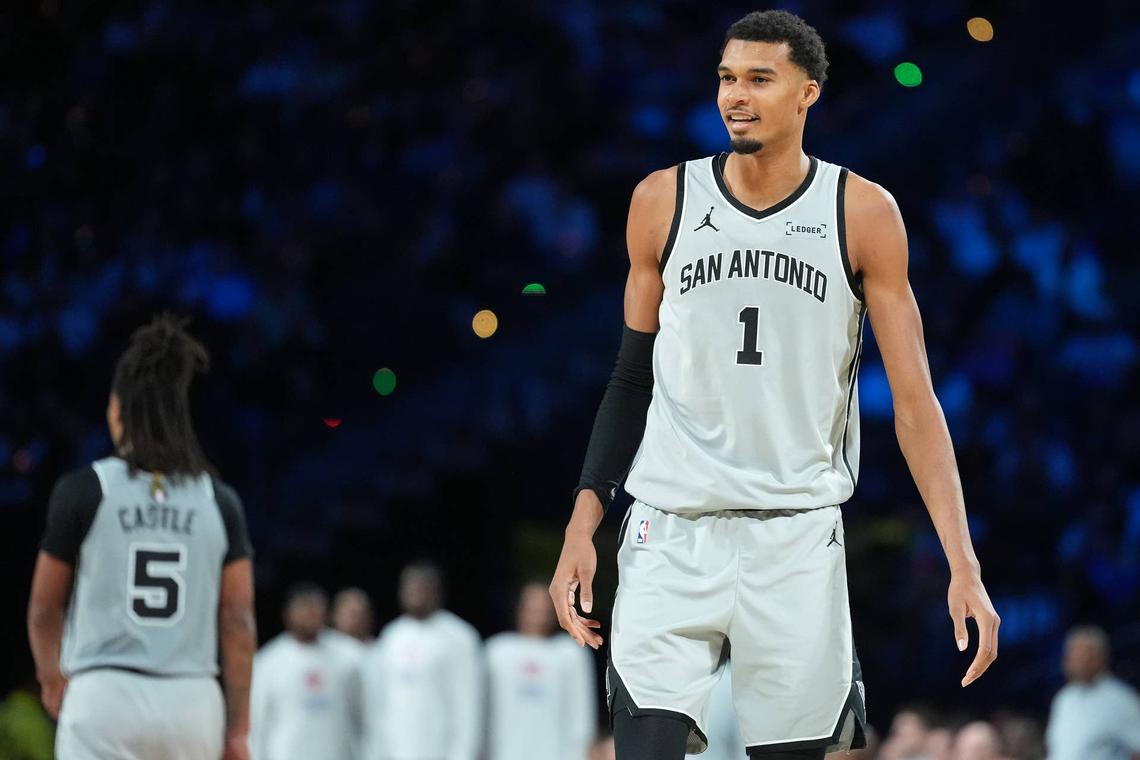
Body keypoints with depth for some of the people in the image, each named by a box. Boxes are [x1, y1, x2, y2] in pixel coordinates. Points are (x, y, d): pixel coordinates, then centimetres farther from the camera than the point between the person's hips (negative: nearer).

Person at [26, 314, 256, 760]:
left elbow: (44, 608, 8)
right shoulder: (219, 501, 5)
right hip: (192, 702, 3)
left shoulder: (82, 490, -2)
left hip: (105, 698, -3)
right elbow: (239, 623, 3)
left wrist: (51, 676, 27)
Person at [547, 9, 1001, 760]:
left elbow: (914, 398, -2)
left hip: (799, 534, -1)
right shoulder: (664, 201, 3)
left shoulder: (862, 213, -1)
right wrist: (581, 530, 3)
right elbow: (632, 380, 11)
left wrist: (964, 565, -9)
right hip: (672, 529, 1)